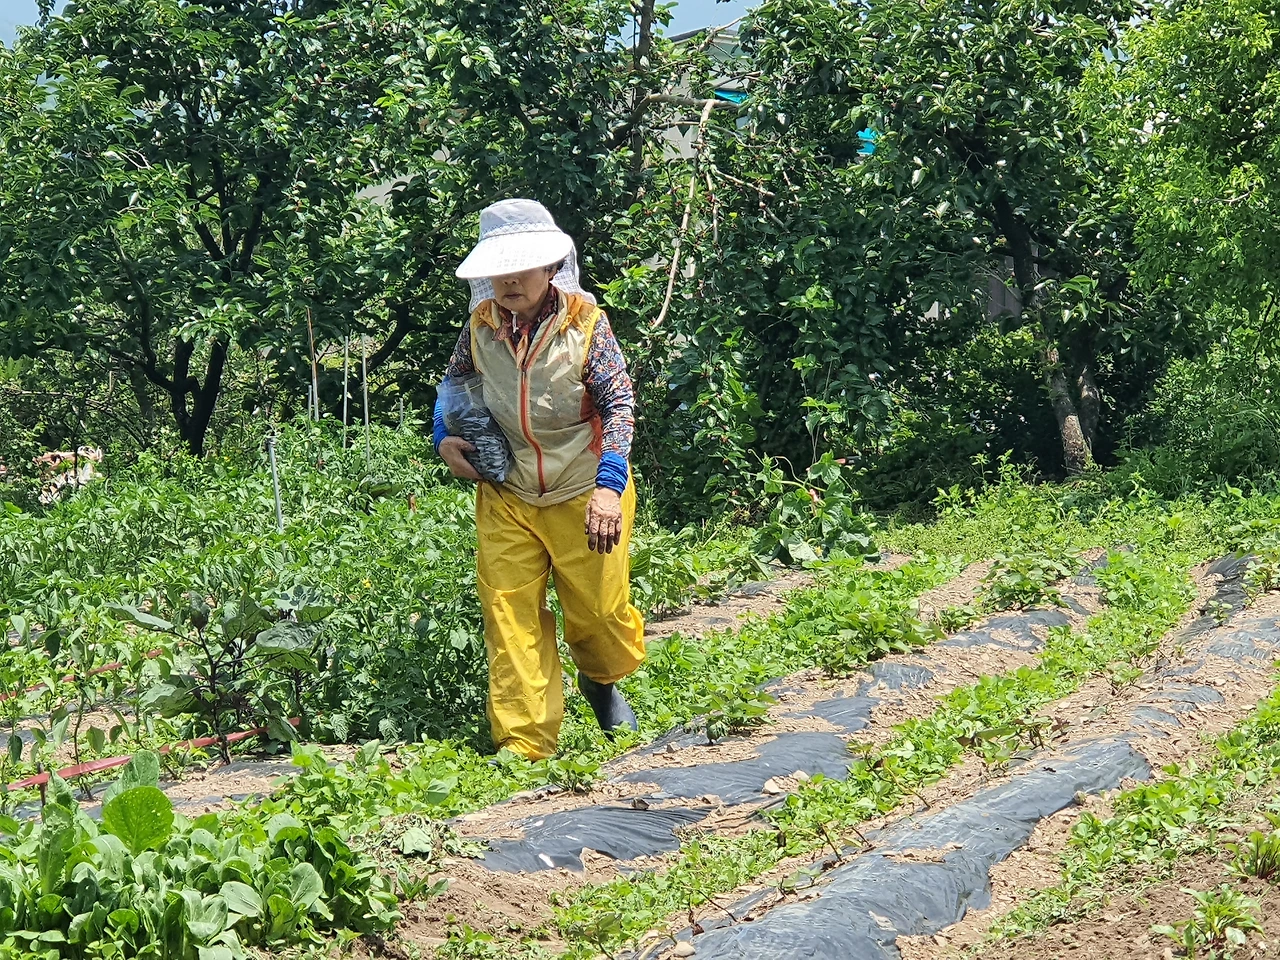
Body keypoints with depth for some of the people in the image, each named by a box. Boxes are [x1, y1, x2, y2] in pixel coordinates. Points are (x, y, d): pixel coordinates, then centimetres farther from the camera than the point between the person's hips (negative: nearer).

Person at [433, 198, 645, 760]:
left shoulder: (584, 321, -13)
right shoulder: (481, 325, -2)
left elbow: (619, 403, -15)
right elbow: (454, 383, 19)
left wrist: (609, 485, -26)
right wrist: (444, 438, 1)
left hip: (583, 496, -3)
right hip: (506, 497, 3)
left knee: (599, 608, 6)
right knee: (509, 613, -4)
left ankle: (602, 682, 41)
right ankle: (523, 744, 2)